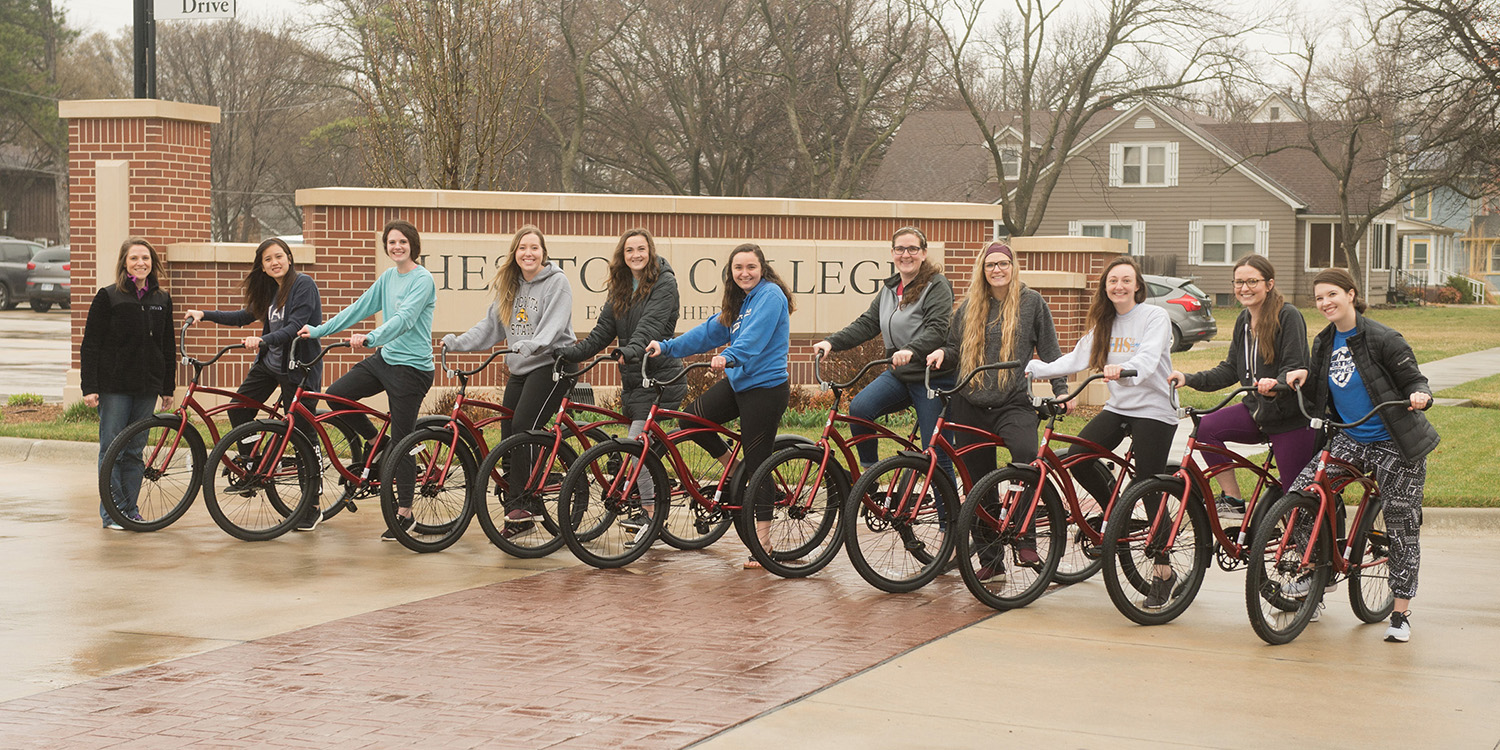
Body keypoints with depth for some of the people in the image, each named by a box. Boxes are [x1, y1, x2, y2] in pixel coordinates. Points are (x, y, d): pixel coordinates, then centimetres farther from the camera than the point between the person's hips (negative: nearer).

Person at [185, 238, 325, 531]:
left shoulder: (304, 284, -13)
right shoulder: (268, 290, 11)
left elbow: (294, 328, -23)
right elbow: (245, 316, 21)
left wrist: (263, 341, -35)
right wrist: (205, 314, 14)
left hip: (298, 366, -8)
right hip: (268, 362, 8)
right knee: (239, 410, 2)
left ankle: (312, 508, 2)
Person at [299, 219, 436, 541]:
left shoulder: (422, 280, -14)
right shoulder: (388, 277, 10)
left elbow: (404, 318, -27)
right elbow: (359, 308, 17)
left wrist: (372, 338, -42)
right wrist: (319, 331, 16)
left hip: (411, 367, -8)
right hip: (384, 358, 8)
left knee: (401, 442, -4)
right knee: (336, 394, -2)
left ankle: (404, 512, 7)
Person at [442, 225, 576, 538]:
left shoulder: (557, 282, -6)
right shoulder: (510, 286, 15)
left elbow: (554, 324, -19)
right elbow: (491, 325, 14)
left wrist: (532, 345, -37)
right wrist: (457, 342, 1)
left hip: (551, 363, -7)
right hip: (519, 369, 7)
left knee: (523, 428, -21)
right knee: (508, 435, 1)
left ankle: (527, 505, -17)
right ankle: (517, 515, 6)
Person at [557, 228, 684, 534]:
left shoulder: (664, 282, -8)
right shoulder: (622, 289, 14)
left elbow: (651, 324, -23)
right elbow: (602, 331, 12)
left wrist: (632, 350, -40)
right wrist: (570, 353, 0)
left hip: (660, 375, -8)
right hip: (633, 377, 8)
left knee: (637, 442, -15)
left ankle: (648, 511, -10)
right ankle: (655, 501, 18)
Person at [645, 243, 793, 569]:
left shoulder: (770, 295, -12)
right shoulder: (739, 302, 15)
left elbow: (754, 337, -28)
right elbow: (710, 331, 17)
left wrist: (730, 356, -44)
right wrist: (666, 347, 11)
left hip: (766, 386, -9)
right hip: (738, 383, 9)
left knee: (757, 464, -5)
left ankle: (762, 539, 3)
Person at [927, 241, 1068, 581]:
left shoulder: (1031, 302, 6)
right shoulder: (970, 307, 14)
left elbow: (1049, 350, 7)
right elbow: (956, 347, 21)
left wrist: (1061, 390, -1)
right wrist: (943, 353, -1)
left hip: (1014, 403, -4)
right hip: (971, 404, 4)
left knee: (1026, 453, -32)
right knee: (979, 486, 5)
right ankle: (991, 561, 15)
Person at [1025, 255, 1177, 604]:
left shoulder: (1155, 317, -9)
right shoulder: (1103, 323, 11)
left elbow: (1148, 358, -26)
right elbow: (1076, 359, 7)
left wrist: (1125, 371, -47)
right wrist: (1033, 367, -4)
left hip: (1154, 410, -6)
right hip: (1118, 406, 6)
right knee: (1077, 458, -14)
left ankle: (1164, 573, 3)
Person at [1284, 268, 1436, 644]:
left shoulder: (1383, 339, -12)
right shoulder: (1324, 344, 7)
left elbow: (1415, 381, -9)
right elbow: (1318, 395, 14)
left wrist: (1419, 397, -31)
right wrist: (1303, 377, -6)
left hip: (1397, 445, -5)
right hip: (1351, 439, 5)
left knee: (1402, 528, 0)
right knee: (1300, 490, -14)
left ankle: (1401, 613, 12)